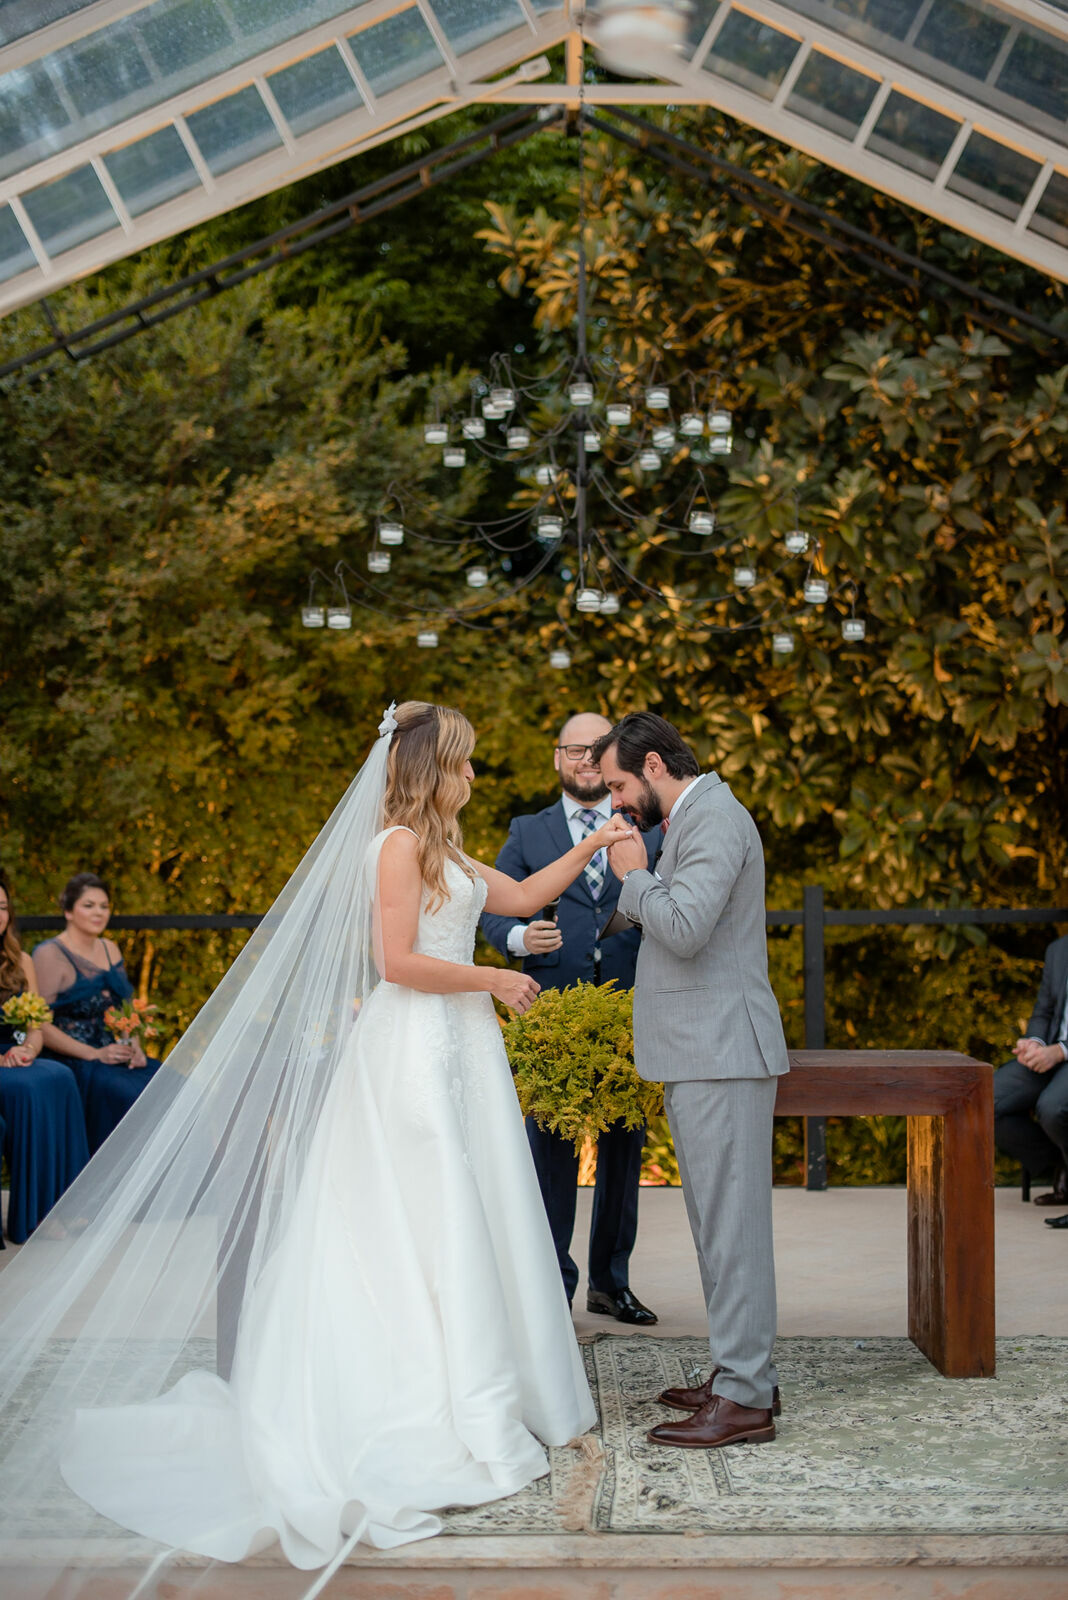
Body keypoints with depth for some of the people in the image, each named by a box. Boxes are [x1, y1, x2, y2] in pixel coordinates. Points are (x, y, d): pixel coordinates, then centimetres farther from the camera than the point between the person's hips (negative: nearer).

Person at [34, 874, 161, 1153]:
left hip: (117, 1055, 7)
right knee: (128, 1095, -31)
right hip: (71, 1062, -7)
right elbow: (40, 1024, -12)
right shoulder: (50, 955, -6)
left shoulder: (110, 950, 17)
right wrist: (94, 1055, -18)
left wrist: (135, 1047, 1)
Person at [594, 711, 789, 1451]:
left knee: (730, 1220, -8)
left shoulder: (715, 818, -13)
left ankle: (744, 1398, -4)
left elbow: (684, 926, -24)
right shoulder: (693, 819, 20)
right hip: (701, 1054, 11)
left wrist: (635, 875, -10)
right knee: (719, 1217, 14)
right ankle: (745, 1371, 22)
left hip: (722, 1054, -11)